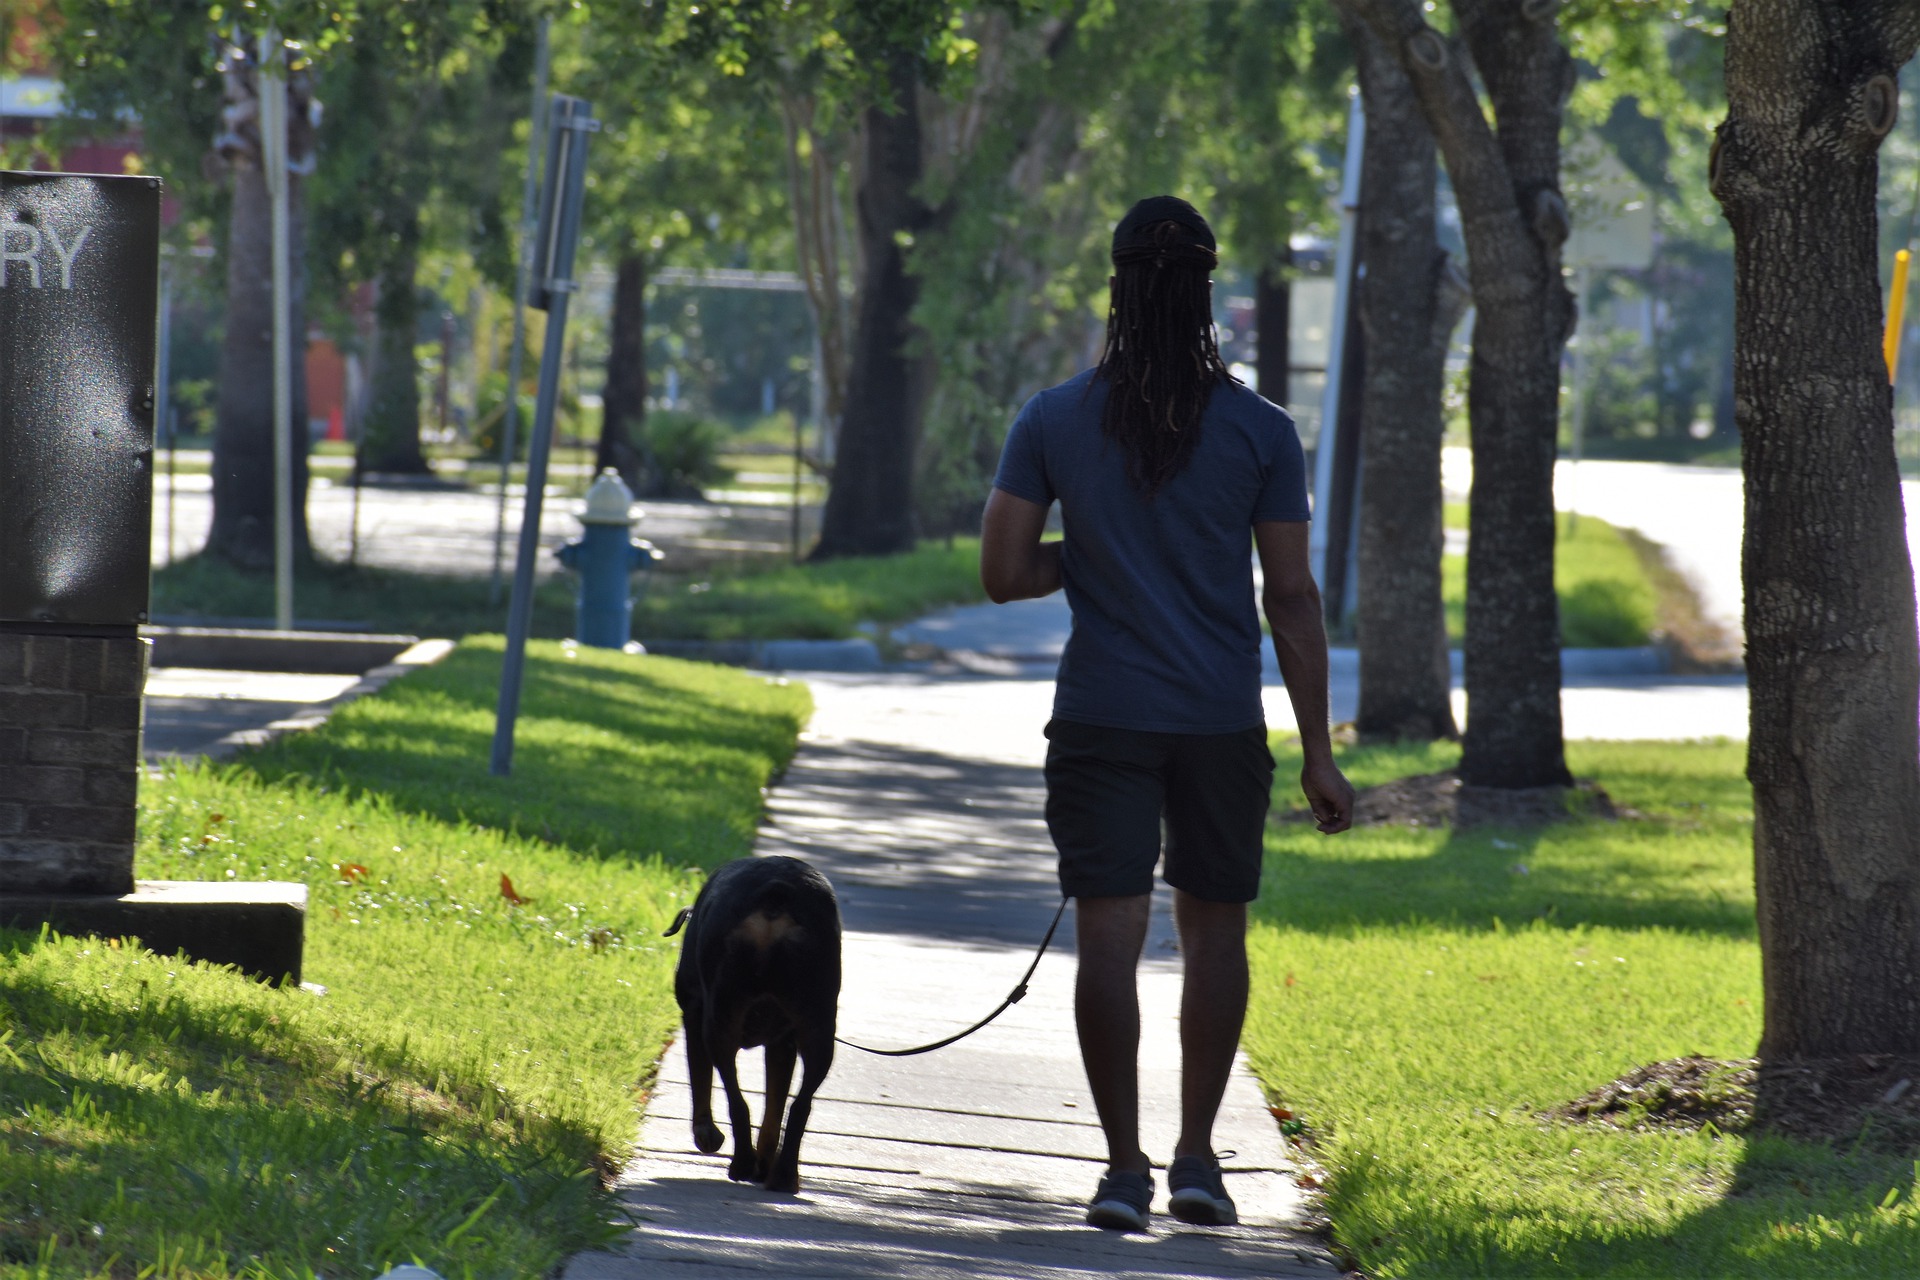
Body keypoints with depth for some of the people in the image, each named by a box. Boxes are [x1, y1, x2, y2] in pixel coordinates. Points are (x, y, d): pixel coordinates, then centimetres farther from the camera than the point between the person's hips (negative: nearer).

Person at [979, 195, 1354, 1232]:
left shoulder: (1053, 423, -2)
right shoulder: (1259, 432, -4)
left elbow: (1003, 574, -2)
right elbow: (1292, 600, -3)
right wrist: (1318, 751, 2)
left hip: (1102, 718, 0)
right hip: (1222, 720, 0)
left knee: (1109, 933, -1)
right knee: (1214, 928, 14)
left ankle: (1124, 1170, -5)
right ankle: (1196, 1157, 13)